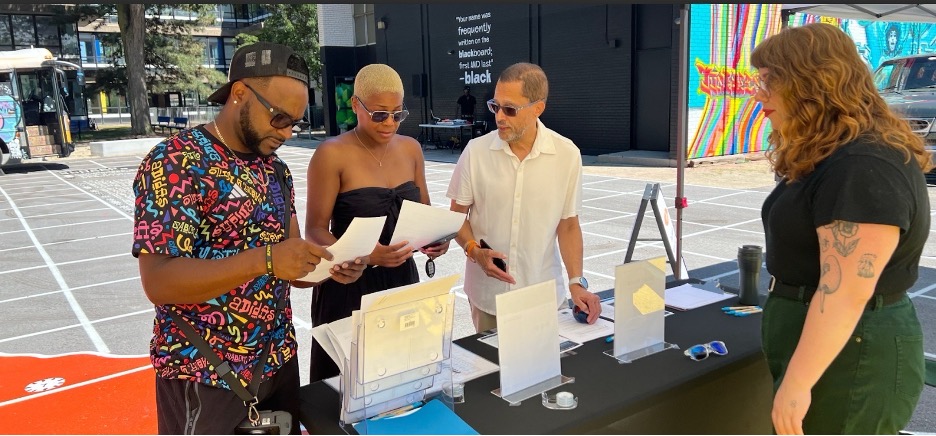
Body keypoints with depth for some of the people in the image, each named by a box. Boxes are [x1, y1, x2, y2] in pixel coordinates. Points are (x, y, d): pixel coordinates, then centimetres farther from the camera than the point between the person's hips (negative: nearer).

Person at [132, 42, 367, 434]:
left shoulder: (276, 170, 6)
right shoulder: (175, 162, -16)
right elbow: (159, 281, -22)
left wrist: (327, 266, -11)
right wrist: (264, 260, -32)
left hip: (278, 360, 7)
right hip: (204, 375, -7)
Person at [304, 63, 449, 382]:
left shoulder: (411, 149, 5)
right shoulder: (332, 154, -12)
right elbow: (315, 229, -12)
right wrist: (364, 255, -29)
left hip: (401, 276, 5)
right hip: (350, 283, -5)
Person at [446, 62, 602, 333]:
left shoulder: (567, 155, -7)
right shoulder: (476, 151, -8)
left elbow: (568, 225, 1)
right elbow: (457, 215, 2)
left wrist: (576, 282, -7)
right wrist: (475, 251, -15)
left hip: (544, 293, 0)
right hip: (487, 294, 0)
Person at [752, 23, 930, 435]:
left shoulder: (863, 169, -24)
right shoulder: (829, 156, 10)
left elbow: (846, 294, -27)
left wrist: (796, 384, -24)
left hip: (847, 361, -10)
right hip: (822, 344, 10)